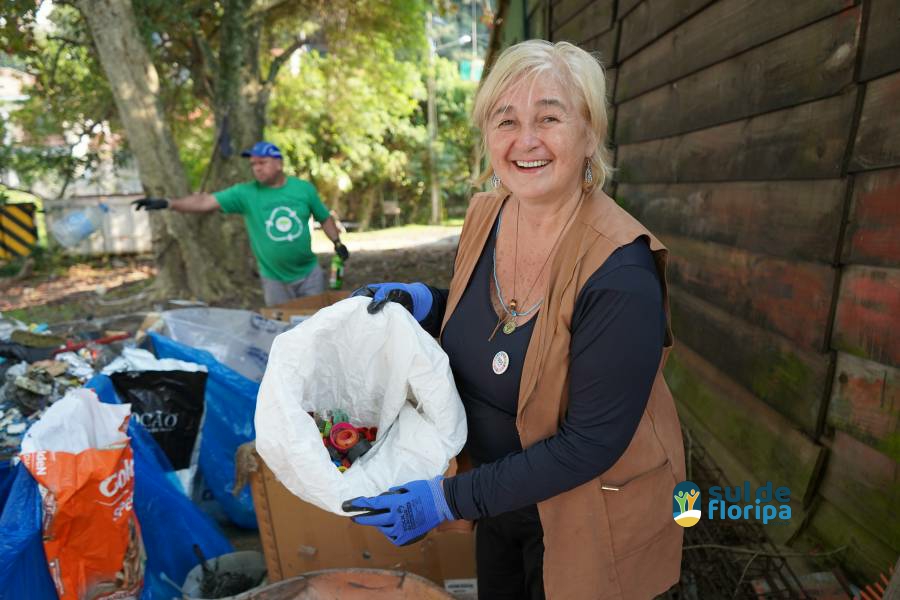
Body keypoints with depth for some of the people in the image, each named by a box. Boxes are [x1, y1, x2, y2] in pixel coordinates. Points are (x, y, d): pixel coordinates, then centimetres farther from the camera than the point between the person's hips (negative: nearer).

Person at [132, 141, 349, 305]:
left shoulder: (304, 188, -4)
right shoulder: (245, 193, -9)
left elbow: (325, 218, 7)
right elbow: (206, 202, -15)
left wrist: (337, 242, -2)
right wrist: (167, 203, -25)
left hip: (310, 273, 0)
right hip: (274, 279, 0)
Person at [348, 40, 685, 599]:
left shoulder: (619, 273, -31)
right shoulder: (485, 214, -9)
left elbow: (590, 442, -26)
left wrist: (452, 498, -23)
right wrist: (425, 301, -11)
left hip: (582, 518, -6)